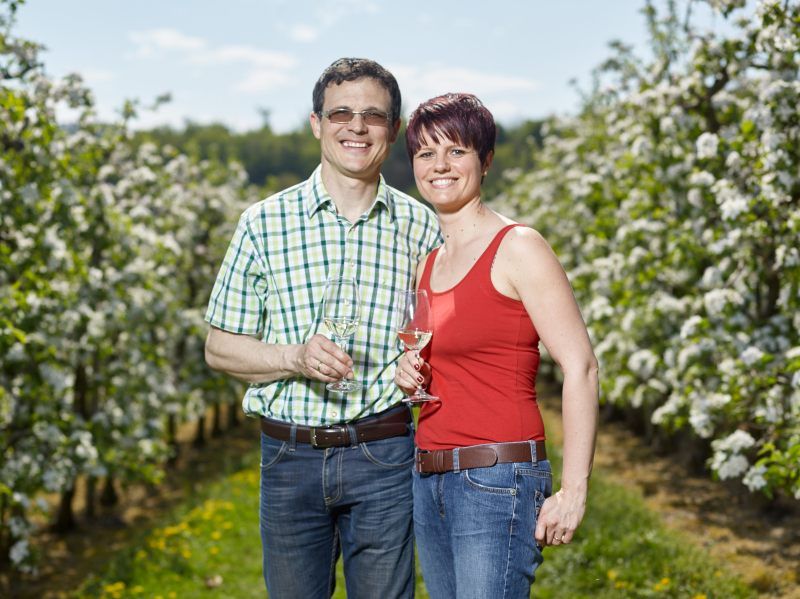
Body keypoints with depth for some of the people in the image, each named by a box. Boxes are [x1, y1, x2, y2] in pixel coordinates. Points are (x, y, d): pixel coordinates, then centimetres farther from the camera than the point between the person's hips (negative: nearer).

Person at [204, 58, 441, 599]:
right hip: (290, 455, 0)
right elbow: (220, 348, 3)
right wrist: (296, 357, -15)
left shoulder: (421, 226, 3)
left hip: (385, 457, 0)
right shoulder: (265, 223, 0)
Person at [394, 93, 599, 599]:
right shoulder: (429, 265, 13)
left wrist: (574, 490, -17)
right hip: (430, 481, 8)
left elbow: (581, 368, -13)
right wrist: (413, 373, 2)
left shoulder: (518, 248, -9)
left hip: (498, 479, -7)